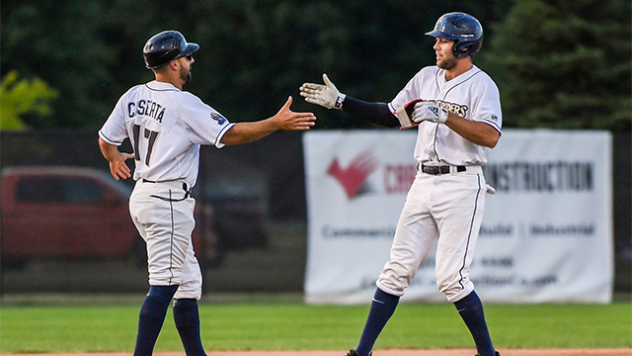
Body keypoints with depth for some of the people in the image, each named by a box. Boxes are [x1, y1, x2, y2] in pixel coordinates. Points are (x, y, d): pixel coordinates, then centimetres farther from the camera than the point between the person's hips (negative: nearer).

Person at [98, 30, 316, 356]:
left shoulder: (133, 97, 8)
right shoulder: (183, 104, -15)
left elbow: (106, 138, 19)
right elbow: (230, 134, -18)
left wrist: (114, 157, 41)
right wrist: (277, 123, -15)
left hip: (142, 195, 9)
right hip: (168, 201, -9)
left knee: (187, 281, 13)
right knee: (164, 285, -12)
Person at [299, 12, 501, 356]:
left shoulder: (481, 85, -9)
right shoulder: (427, 77, 14)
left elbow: (490, 136, -22)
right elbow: (392, 115, 20)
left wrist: (445, 116, -28)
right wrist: (341, 102, 15)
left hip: (460, 186, -7)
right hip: (424, 183, 7)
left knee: (450, 278, -12)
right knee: (397, 269, 4)